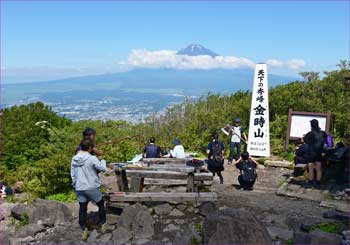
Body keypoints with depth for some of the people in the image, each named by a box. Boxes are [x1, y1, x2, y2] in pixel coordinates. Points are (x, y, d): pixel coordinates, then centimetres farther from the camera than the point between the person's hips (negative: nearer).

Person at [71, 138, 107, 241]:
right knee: (101, 204, 18)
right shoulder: (92, 158, -17)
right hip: (92, 188, -4)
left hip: (79, 189, 4)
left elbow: (72, 175, 7)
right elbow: (103, 169, -10)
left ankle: (84, 231, 16)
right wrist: (103, 161, 9)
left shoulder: (74, 159, 0)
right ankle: (103, 225, 26)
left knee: (82, 209, 13)